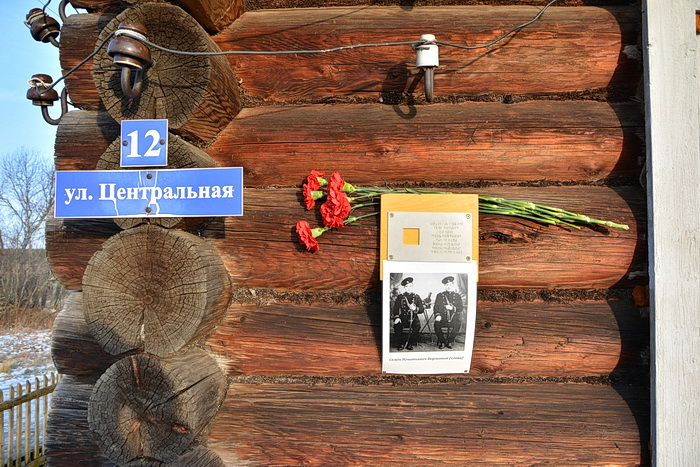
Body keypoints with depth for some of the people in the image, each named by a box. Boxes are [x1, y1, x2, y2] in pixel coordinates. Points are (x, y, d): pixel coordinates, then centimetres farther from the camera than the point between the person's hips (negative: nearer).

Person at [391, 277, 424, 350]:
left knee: (417, 325, -32)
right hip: (402, 318, 0)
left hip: (413, 318, 1)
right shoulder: (400, 297, 10)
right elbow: (395, 309, 3)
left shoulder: (416, 297, 12)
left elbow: (422, 309, 4)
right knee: (397, 325, -31)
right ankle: (400, 344, -10)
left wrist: (415, 309, -19)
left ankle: (410, 344, -15)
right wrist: (396, 317, -17)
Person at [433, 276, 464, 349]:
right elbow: (436, 307, 6)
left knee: (457, 324, -33)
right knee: (437, 324, -31)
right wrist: (437, 315, -14)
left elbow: (461, 308, 7)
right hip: (442, 317, 0)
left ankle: (449, 341, -10)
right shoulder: (440, 295, 14)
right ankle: (442, 342, -7)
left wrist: (452, 308, -13)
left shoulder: (457, 296, 15)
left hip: (454, 316, 0)